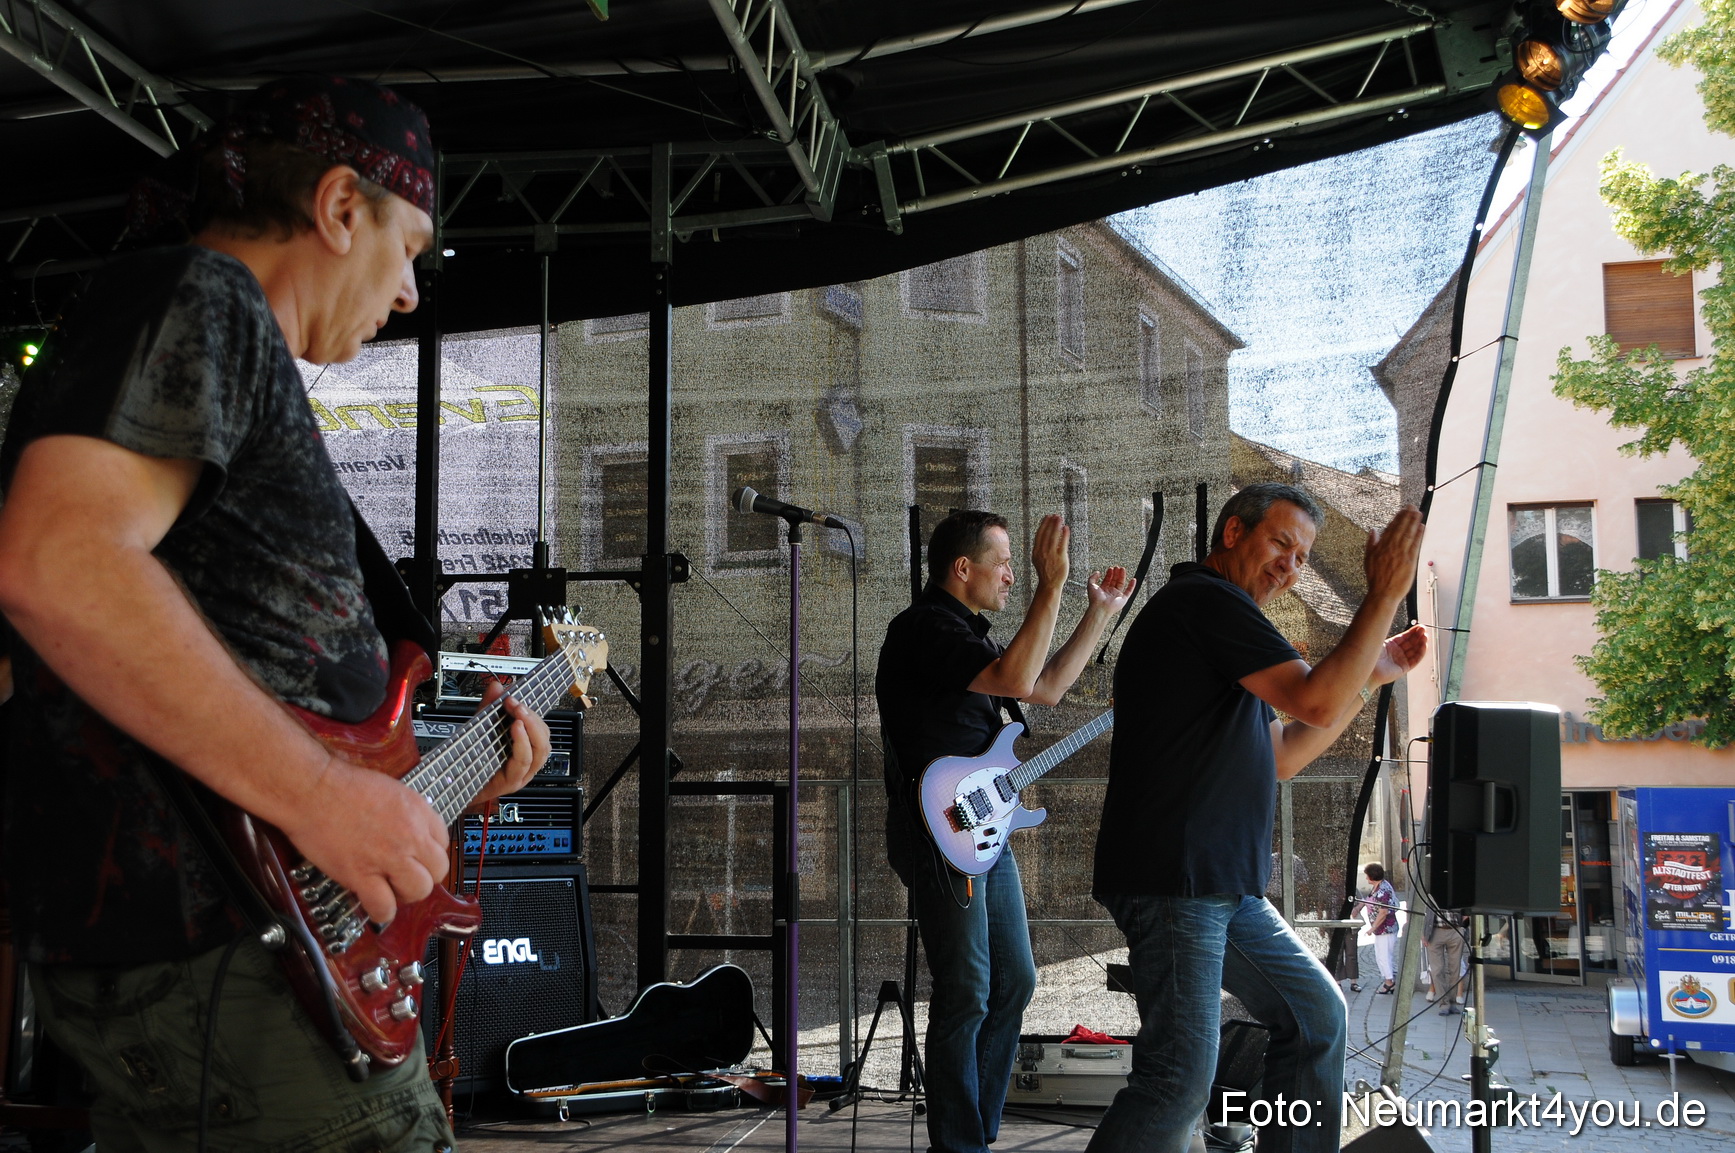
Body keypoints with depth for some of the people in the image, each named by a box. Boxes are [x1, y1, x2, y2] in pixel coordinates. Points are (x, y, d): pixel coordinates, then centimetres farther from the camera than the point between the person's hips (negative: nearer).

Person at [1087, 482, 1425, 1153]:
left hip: (1227, 888, 11)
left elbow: (1280, 759, 24)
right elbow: (1316, 703, -18)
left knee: (1316, 1014, 15)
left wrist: (1371, 674, 22)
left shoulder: (1221, 620, 23)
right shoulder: (1204, 600, -10)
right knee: (1181, 1078, -15)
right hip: (1172, 881, -11)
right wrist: (1385, 594, -11)